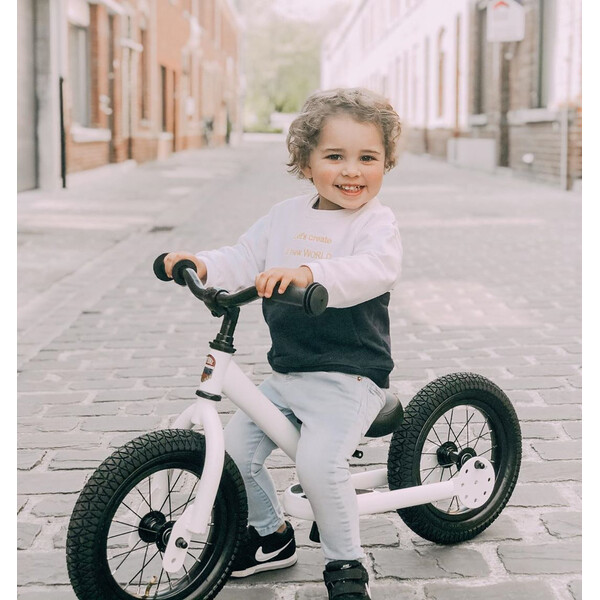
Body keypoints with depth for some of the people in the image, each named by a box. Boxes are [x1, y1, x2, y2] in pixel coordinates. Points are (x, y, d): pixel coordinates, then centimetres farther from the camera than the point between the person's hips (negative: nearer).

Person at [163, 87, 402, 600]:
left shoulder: (376, 222, -10)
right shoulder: (286, 216, 9)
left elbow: (376, 269, -30)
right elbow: (244, 259, 7)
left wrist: (310, 272, -47)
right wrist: (203, 265, -15)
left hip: (350, 375, -7)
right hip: (286, 373, 7)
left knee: (318, 462, -23)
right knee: (236, 447, 5)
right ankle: (272, 533, 30)